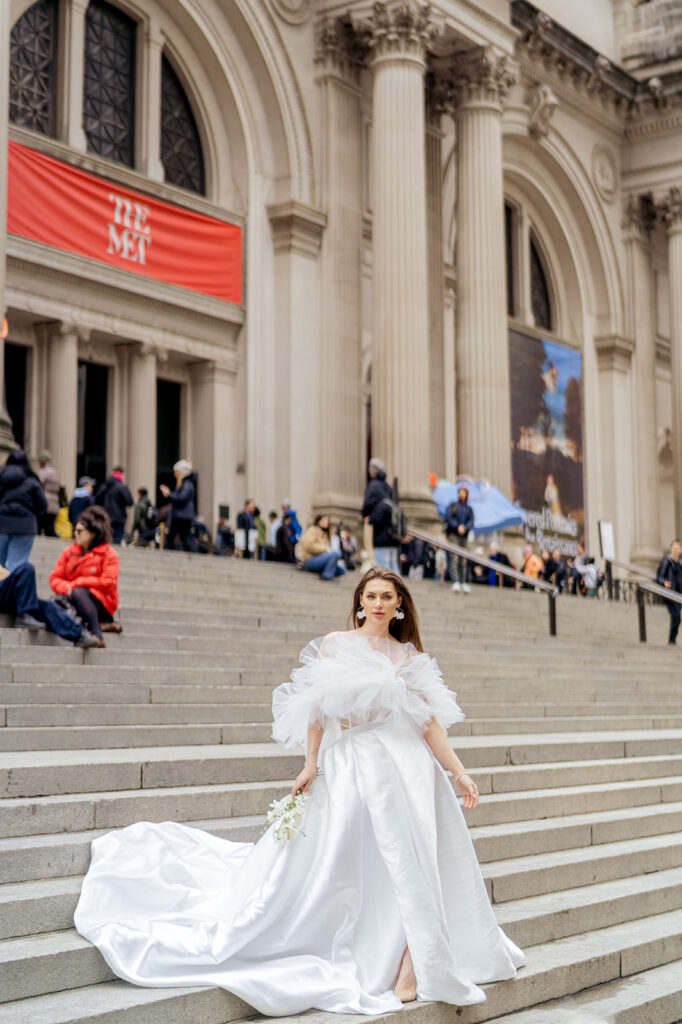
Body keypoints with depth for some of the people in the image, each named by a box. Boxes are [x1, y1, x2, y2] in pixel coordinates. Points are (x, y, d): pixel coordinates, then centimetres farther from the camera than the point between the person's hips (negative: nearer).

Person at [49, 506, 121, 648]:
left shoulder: (109, 554, -1)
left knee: (78, 592, -36)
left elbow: (107, 583, -13)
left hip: (101, 603, -4)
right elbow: (55, 578, 8)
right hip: (73, 600, 5)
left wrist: (76, 583, -14)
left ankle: (97, 635, -42)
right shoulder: (69, 552, 13)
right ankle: (103, 624, -26)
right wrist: (66, 588, -15)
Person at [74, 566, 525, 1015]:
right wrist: (311, 764, -9)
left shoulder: (411, 656, 11)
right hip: (352, 767, -2)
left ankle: (411, 964, 2)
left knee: (416, 865, -5)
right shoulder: (334, 645, 5)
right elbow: (319, 709, 0)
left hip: (410, 767, 2)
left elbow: (431, 722, 9)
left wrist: (460, 772, 2)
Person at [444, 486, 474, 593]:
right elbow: (448, 517, -3)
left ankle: (464, 583, -1)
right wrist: (457, 527, -16)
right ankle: (456, 582, -25)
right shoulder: (452, 505, 10)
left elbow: (471, 522, 4)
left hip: (464, 536, 3)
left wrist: (464, 528, -16)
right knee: (454, 558, -15)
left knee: (463, 560, -1)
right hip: (453, 535, -3)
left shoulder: (469, 509, 16)